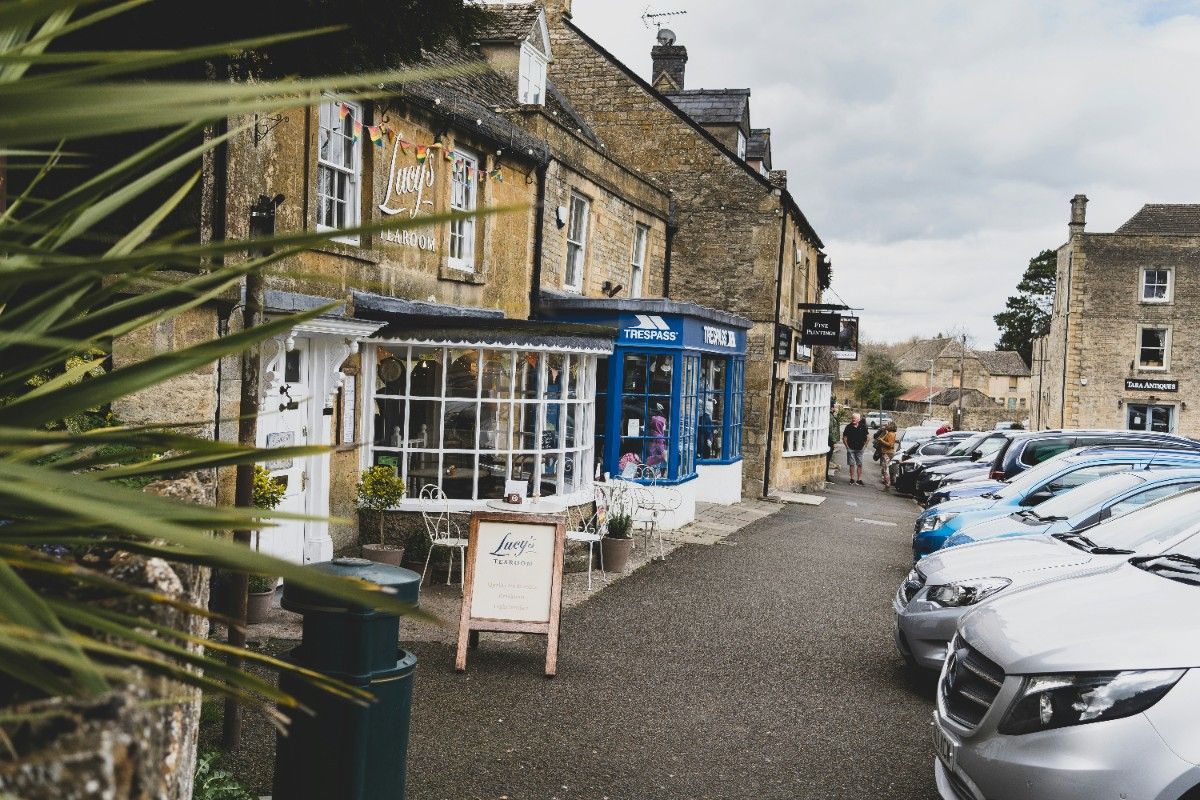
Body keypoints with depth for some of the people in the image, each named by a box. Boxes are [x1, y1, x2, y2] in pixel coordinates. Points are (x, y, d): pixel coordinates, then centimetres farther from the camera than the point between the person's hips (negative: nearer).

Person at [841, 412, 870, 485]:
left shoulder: (863, 427, -1)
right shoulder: (848, 427, -2)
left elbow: (868, 437, 7)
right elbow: (844, 438, 6)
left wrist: (864, 445, 3)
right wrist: (847, 446, 1)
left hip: (859, 449, 0)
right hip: (850, 449, 0)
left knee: (859, 464, 2)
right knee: (851, 464, 3)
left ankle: (859, 479, 8)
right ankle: (852, 479, 11)